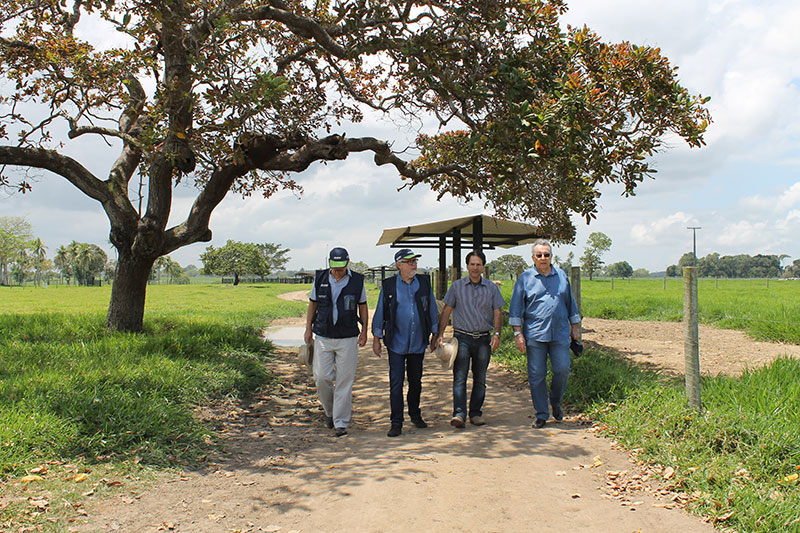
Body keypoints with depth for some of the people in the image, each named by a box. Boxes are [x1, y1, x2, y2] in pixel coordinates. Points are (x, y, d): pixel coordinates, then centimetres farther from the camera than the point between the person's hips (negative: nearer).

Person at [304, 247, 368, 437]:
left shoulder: (357, 281, 1)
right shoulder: (320, 279, 3)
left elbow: (362, 306, 12)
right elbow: (312, 304, 13)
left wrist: (364, 331, 7)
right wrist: (308, 328, 10)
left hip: (347, 338, -1)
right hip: (323, 337, 1)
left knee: (344, 381, -1)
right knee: (322, 377, -2)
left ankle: (341, 422, 8)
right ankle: (329, 411, 25)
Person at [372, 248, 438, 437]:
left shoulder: (424, 282, 3)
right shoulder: (388, 286, -3)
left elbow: (432, 310, 10)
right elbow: (380, 313, 3)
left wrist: (434, 334, 11)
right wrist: (376, 339, 4)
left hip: (418, 342, 2)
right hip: (396, 343, -2)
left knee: (415, 381, 15)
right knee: (396, 383, -3)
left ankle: (415, 415, 33)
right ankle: (396, 423, 5)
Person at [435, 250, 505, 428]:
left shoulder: (492, 288, 7)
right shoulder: (457, 286, 5)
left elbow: (498, 313, 8)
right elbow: (446, 311, 7)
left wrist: (497, 334, -8)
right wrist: (440, 334, 1)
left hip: (484, 339, 2)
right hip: (462, 338, -2)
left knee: (480, 379, 8)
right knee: (459, 377, -11)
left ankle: (475, 413, 18)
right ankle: (459, 414, -15)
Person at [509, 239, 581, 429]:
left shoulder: (561, 276, 11)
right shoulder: (525, 278, 3)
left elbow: (570, 303, 20)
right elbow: (516, 308, 2)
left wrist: (575, 326, 18)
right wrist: (518, 333, -4)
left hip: (560, 334, 2)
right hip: (534, 335, -2)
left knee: (562, 370, -3)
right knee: (536, 375, 1)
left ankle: (556, 402, 24)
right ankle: (541, 414, 13)